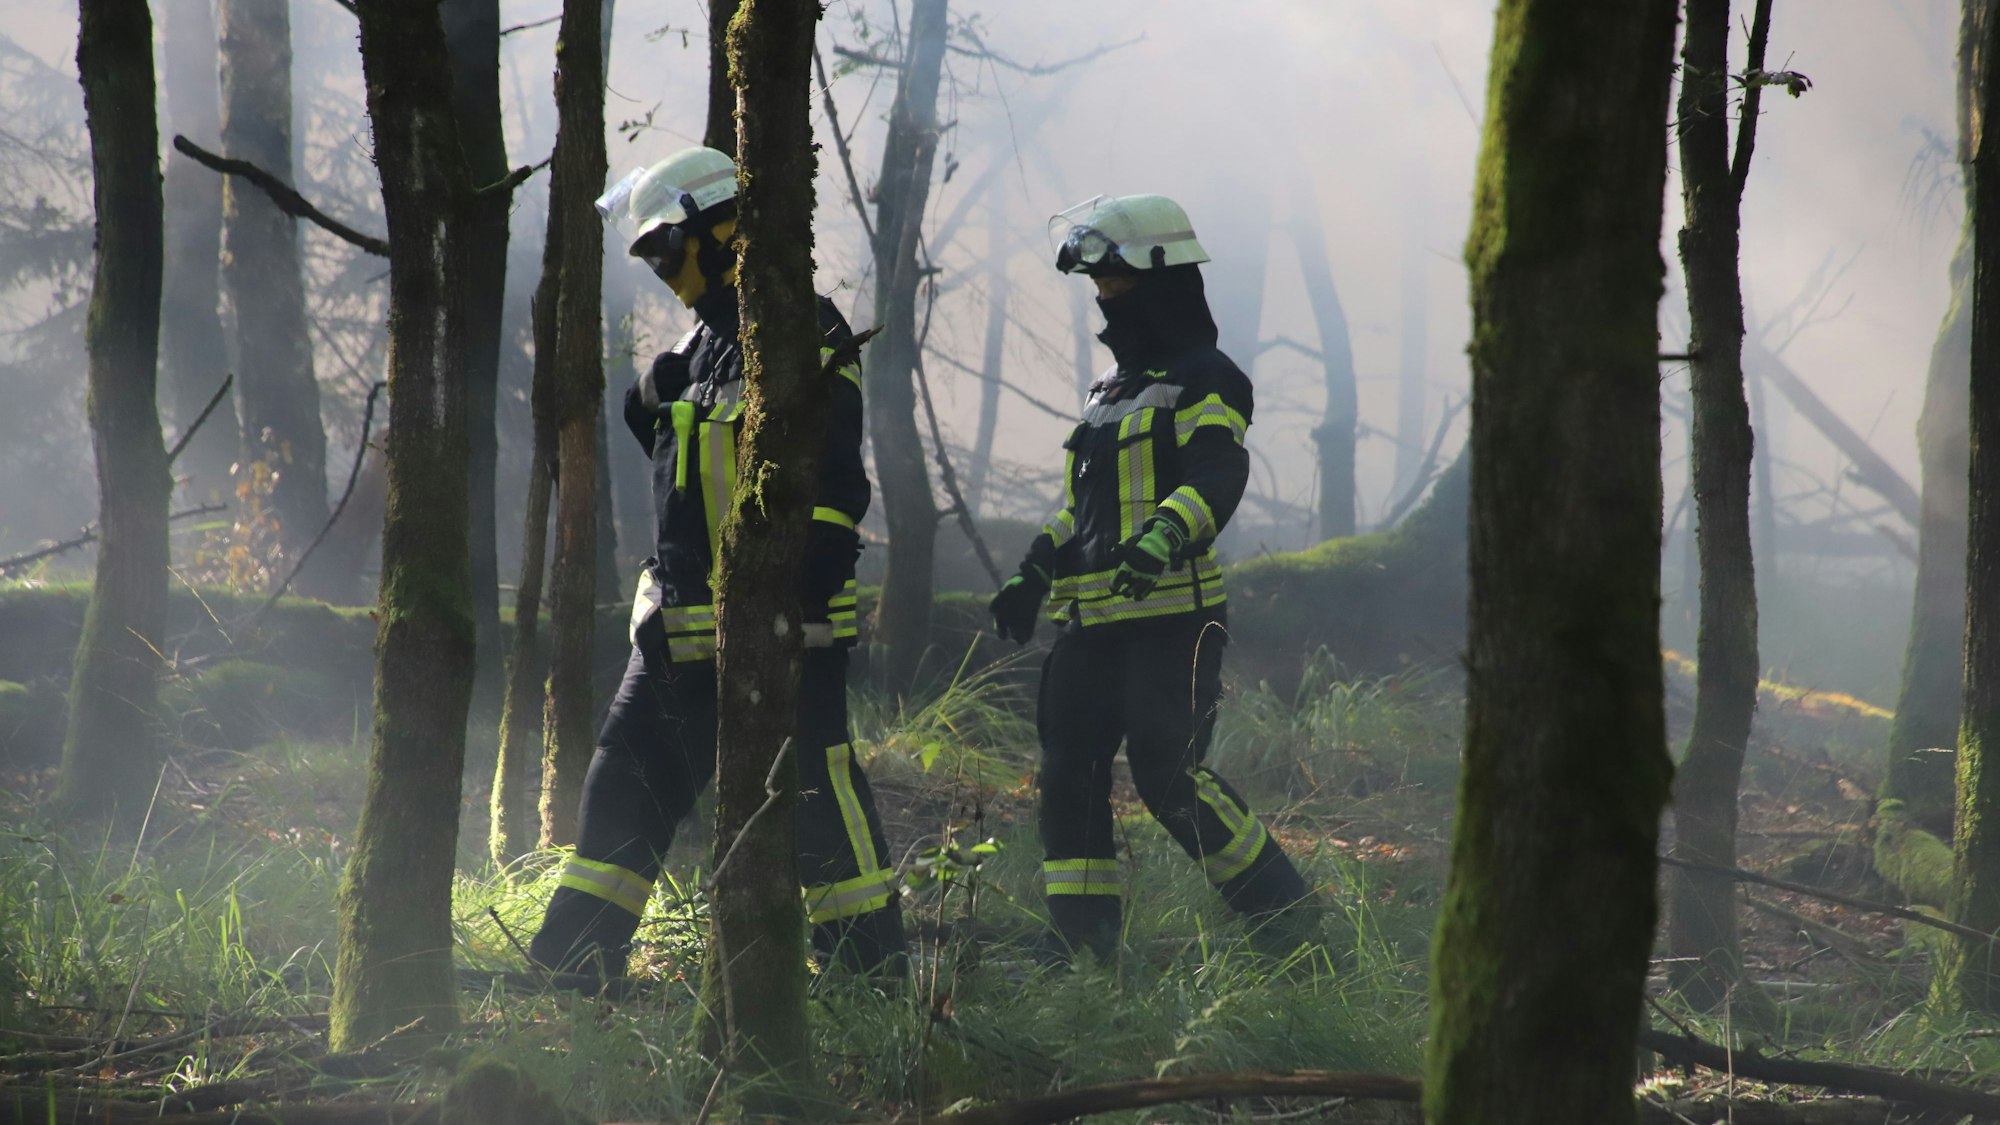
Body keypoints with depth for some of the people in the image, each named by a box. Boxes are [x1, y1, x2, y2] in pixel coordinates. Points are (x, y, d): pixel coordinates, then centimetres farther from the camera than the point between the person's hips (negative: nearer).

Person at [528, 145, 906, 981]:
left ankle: (873, 971, 2)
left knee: (816, 805, -6)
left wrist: (805, 602, -23)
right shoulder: (701, 342, 17)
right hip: (685, 623, 10)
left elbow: (832, 486, -18)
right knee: (625, 789, 11)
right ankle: (570, 967, 17)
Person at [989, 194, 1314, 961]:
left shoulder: (1204, 379, -6)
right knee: (1068, 773, 3)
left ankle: (1284, 917, -1)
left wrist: (1164, 537, -40)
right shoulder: (1115, 386, 23)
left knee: (1168, 776, -13)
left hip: (1170, 616, -9)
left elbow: (1216, 477, -23)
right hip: (1092, 621, 9)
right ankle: (1081, 946, 7)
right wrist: (1037, 573, 25)